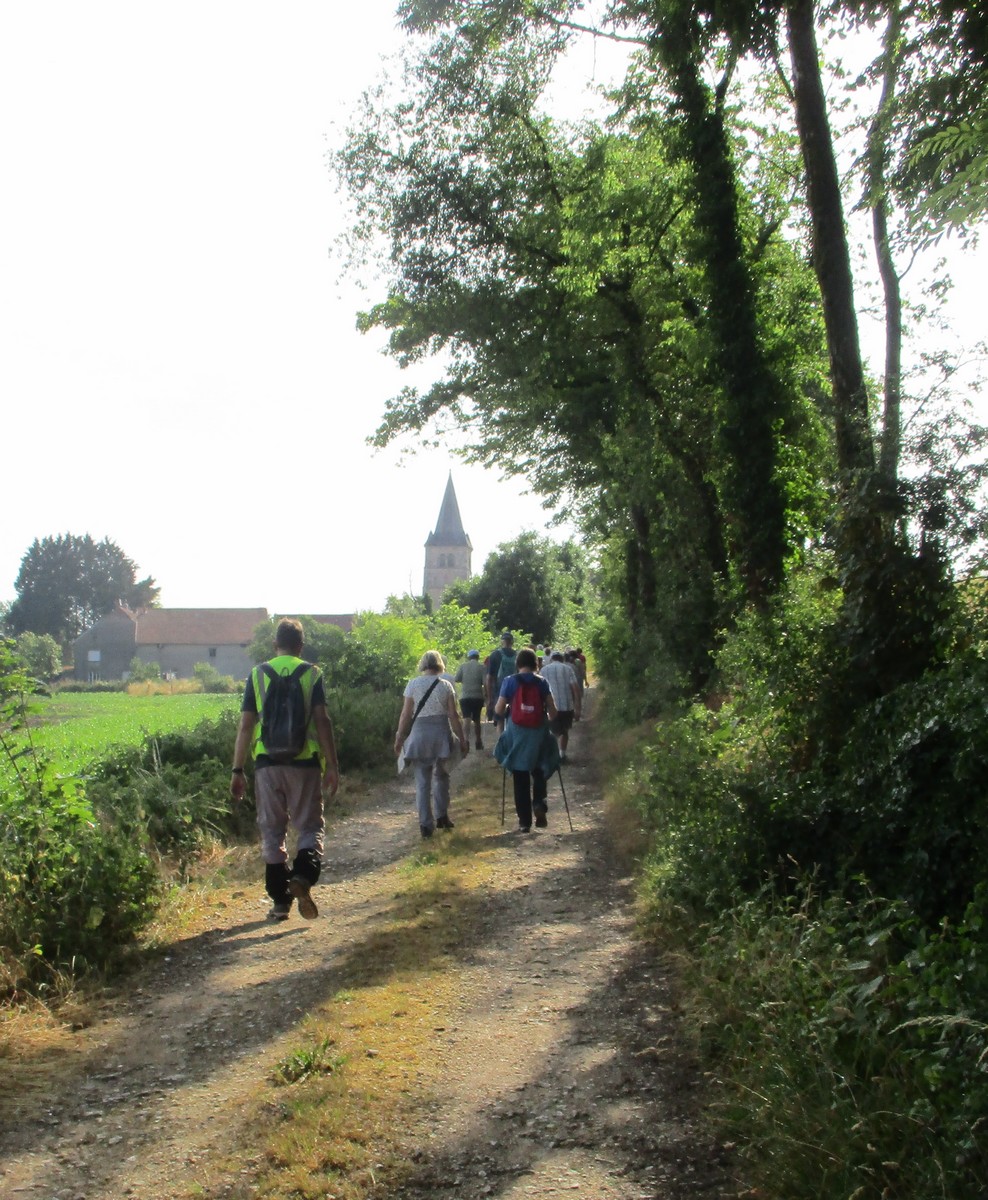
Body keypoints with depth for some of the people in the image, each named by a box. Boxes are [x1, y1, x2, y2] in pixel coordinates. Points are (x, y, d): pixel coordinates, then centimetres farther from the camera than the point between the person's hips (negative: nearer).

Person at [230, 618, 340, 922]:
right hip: (304, 761, -1)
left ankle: (280, 900, 13)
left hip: (267, 762, 1)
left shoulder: (257, 675, 6)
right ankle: (303, 876, -17)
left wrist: (237, 770, 7)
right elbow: (322, 721, -5)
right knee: (310, 826, 9)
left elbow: (245, 725, 3)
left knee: (272, 830, 10)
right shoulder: (312, 674, 2)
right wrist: (332, 766, -2)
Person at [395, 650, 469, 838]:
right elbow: (453, 716, -3)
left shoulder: (413, 684, -3)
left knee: (422, 781, 5)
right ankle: (442, 816, 20)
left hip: (419, 733, 0)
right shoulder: (446, 685, -2)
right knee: (441, 776, 20)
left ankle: (426, 823, 3)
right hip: (441, 732, 1)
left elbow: (406, 714, -3)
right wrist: (462, 739, 5)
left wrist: (399, 738, 5)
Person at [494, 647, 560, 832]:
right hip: (539, 734, 1)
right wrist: (548, 718, 20)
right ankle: (539, 803, -6)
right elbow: (552, 711, 0)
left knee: (520, 779, 6)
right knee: (539, 772, 19)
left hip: (517, 735, -1)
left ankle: (524, 822, 8)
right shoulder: (542, 682, 0)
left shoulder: (510, 681, -4)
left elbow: (499, 710, -6)